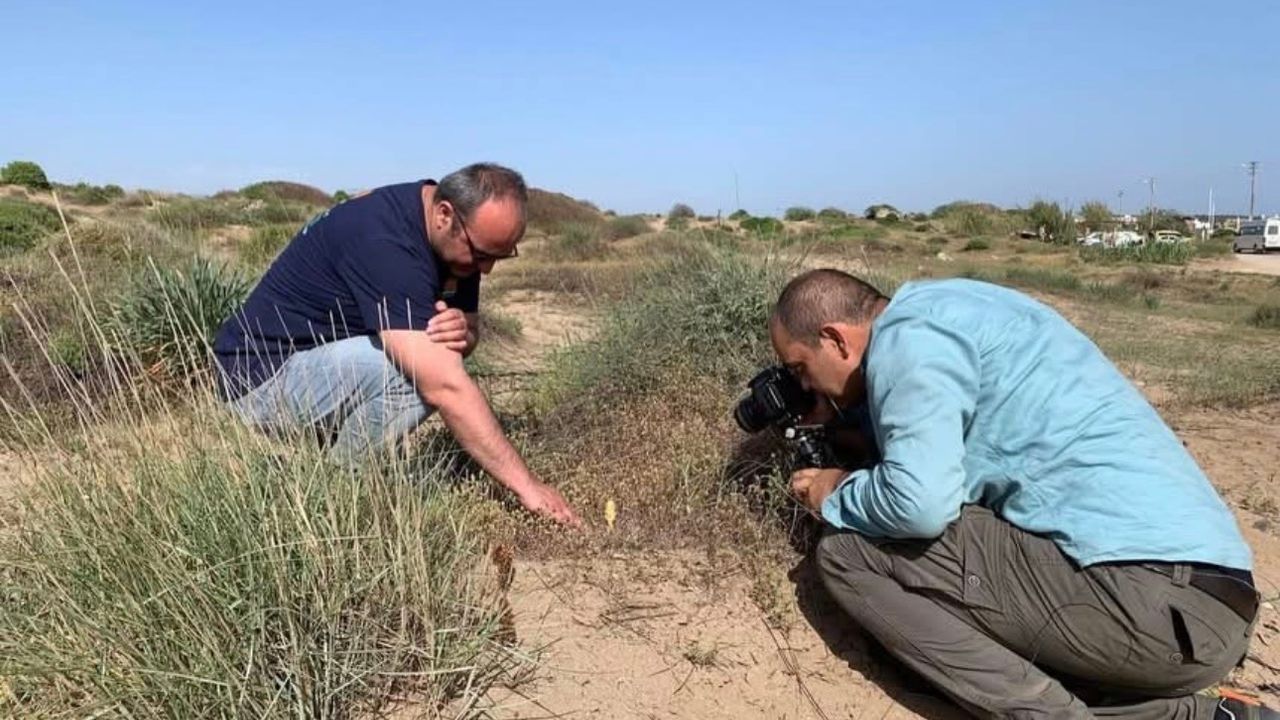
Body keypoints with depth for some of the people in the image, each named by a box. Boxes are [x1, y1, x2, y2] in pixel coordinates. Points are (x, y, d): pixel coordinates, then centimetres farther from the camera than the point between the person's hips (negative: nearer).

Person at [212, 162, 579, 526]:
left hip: (317, 362, 9)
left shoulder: (455, 240, -2)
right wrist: (525, 484, -33)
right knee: (423, 372, -27)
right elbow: (444, 387, -35)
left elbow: (470, 327, 7)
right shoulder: (384, 240, -30)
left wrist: (462, 333, -19)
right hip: (261, 375, -9)